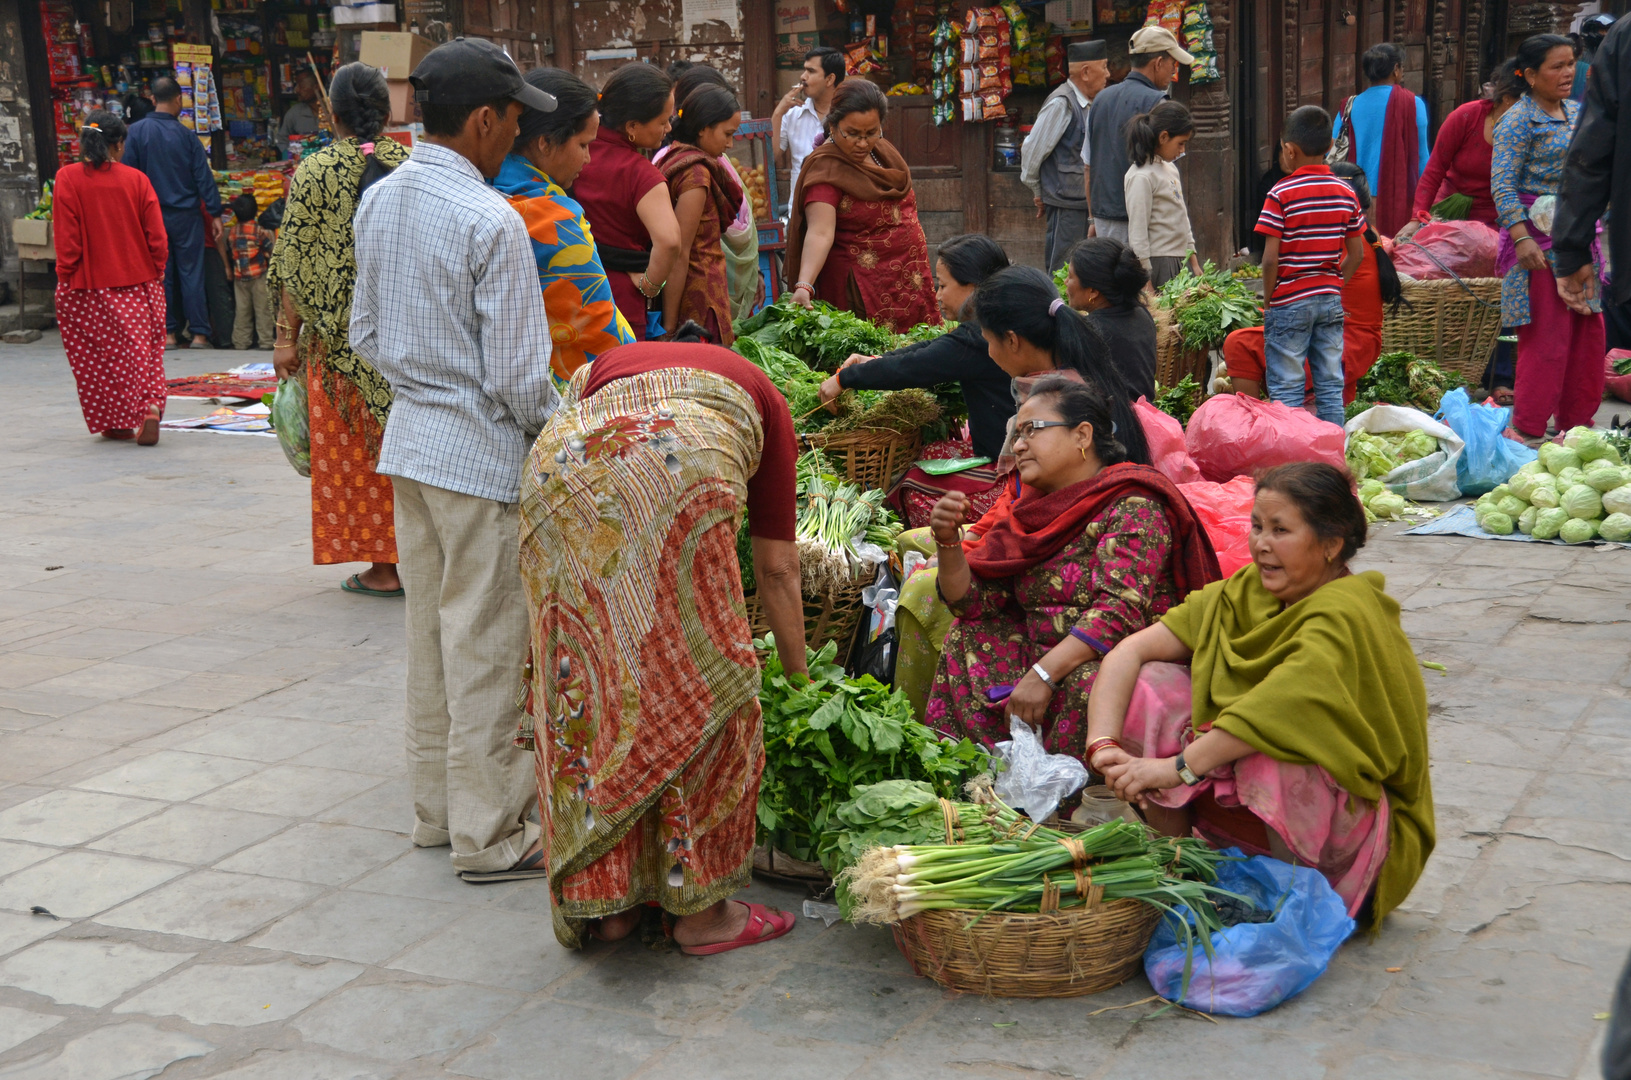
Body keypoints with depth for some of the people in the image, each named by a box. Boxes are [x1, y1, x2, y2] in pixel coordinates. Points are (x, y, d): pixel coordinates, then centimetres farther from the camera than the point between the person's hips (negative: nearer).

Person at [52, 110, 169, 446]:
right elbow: (156, 236, -3)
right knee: (143, 349, 9)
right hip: (138, 282, 1)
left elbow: (66, 237, -8)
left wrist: (65, 278, 0)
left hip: (87, 287, -1)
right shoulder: (136, 179, -3)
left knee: (98, 355, 11)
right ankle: (151, 405, -13)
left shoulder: (67, 179, -7)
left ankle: (116, 423, 16)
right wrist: (155, 274, 9)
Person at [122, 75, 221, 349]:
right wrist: (214, 213, -1)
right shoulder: (186, 136, -7)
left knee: (161, 274, 8)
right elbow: (203, 177, -6)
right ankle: (199, 333, 3)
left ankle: (168, 332, 11)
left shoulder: (136, 132, -4)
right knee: (191, 273, 2)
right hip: (185, 214, -2)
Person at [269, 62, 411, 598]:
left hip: (343, 332, -3)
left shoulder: (314, 171, -6)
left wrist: (287, 336, -2)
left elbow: (296, 262, -6)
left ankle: (381, 567, 7)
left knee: (354, 449, 5)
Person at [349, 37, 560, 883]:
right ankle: (488, 836, 10)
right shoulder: (490, 223, -20)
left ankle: (436, 805, 30)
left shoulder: (379, 201, 5)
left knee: (430, 628, 17)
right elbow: (519, 376, -19)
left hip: (409, 436, 8)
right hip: (482, 450, -8)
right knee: (483, 644, 1)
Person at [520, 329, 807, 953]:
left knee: (585, 689, 13)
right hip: (675, 481, -4)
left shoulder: (608, 364, 41)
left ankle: (604, 902, 21)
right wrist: (797, 675, 40)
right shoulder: (756, 392, 33)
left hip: (555, 481, 4)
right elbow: (776, 565, 29)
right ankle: (702, 911, 16)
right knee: (697, 692, 8)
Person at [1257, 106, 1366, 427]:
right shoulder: (1346, 193, 3)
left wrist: (1268, 300, -3)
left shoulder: (1281, 194, -12)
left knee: (1286, 389, 1)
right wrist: (1334, 286, 17)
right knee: (1331, 386, 10)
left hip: (1289, 303, -5)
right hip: (1331, 300, 5)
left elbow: (1271, 258, -15)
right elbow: (1356, 254, 6)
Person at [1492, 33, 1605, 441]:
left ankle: (1576, 422, 20)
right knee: (1546, 336, -8)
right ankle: (1528, 430, 0)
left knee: (1588, 331, 9)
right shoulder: (1519, 120, -10)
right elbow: (1503, 185, -16)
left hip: (1578, 235, 8)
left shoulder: (1577, 113, 13)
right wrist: (1521, 238, -25)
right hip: (1539, 237, -8)